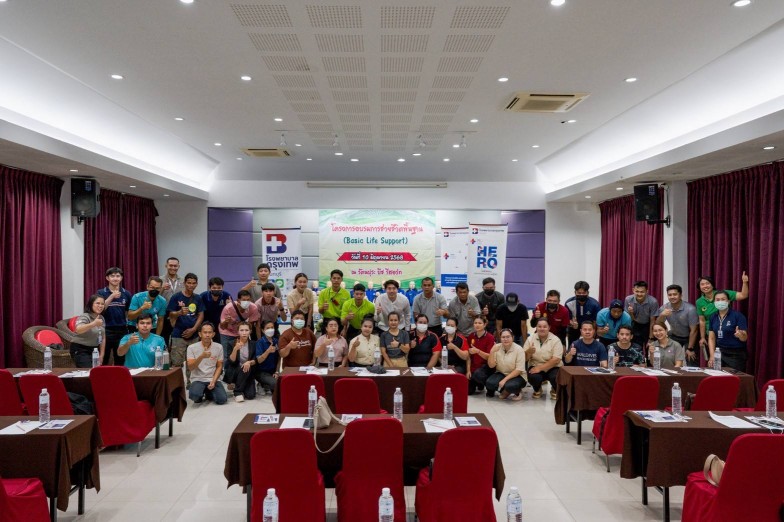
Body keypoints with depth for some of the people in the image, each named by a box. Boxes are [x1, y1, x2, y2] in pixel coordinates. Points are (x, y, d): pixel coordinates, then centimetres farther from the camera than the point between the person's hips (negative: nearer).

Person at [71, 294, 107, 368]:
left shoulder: (101, 318, 7)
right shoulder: (84, 317, -15)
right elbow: (78, 330, -37)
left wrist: (101, 354, 6)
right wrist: (94, 324, -52)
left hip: (95, 350, 7)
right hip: (81, 350, -7)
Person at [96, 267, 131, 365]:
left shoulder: (126, 294, 5)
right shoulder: (101, 293, 0)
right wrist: (112, 296, -25)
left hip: (122, 331, 2)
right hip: (106, 330, -2)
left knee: (120, 360, 10)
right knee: (103, 360, 4)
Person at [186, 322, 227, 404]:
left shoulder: (219, 347, 0)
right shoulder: (192, 347, -6)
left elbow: (219, 366, 4)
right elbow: (190, 368, -14)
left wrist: (213, 381, -11)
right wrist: (202, 356, -30)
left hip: (213, 379, 2)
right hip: (197, 379, -2)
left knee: (222, 399, -21)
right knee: (194, 395, -33)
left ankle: (209, 393, 14)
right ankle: (199, 396, 7)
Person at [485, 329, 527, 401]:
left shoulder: (518, 349, -14)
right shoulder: (497, 347, -4)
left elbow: (519, 370, -17)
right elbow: (491, 365, -5)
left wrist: (505, 380, -24)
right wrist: (492, 352, -21)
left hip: (516, 376, -4)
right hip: (501, 374, 4)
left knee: (510, 386, -36)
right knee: (489, 383, -25)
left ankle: (517, 391, 1)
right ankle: (507, 392, 1)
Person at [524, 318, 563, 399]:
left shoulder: (555, 340, -8)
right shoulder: (530, 339, 0)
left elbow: (556, 360, -16)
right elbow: (524, 358, 1)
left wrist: (540, 368, -22)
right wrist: (528, 352, -22)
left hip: (553, 368, -1)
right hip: (535, 366, 1)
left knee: (556, 377, -33)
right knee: (533, 377, -31)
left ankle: (555, 390, 7)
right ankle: (537, 389, 8)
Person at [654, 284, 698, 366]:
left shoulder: (690, 309, -26)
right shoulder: (664, 308, -15)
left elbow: (693, 330, -20)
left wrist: (690, 349, -18)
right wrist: (661, 315, -36)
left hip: (690, 337, -3)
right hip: (674, 336, 3)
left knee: (692, 363, -8)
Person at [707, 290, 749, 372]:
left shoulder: (738, 316, -8)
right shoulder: (713, 317, 5)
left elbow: (744, 338, -11)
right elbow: (711, 338, 7)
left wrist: (740, 334, -33)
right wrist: (712, 356, -2)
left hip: (735, 355, -4)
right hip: (719, 353, 4)